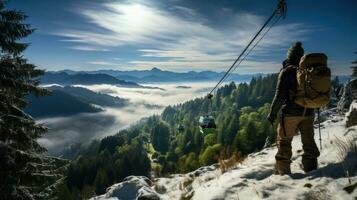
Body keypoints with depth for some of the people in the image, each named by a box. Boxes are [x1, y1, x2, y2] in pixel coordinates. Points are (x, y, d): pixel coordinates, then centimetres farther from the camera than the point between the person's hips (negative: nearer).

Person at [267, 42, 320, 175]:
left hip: (291, 113, -5)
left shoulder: (287, 71, -10)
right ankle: (311, 168, 28)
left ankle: (283, 171, 11)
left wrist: (272, 113, -8)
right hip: (308, 113, 5)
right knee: (308, 141, 17)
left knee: (284, 141, 5)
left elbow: (280, 95, -15)